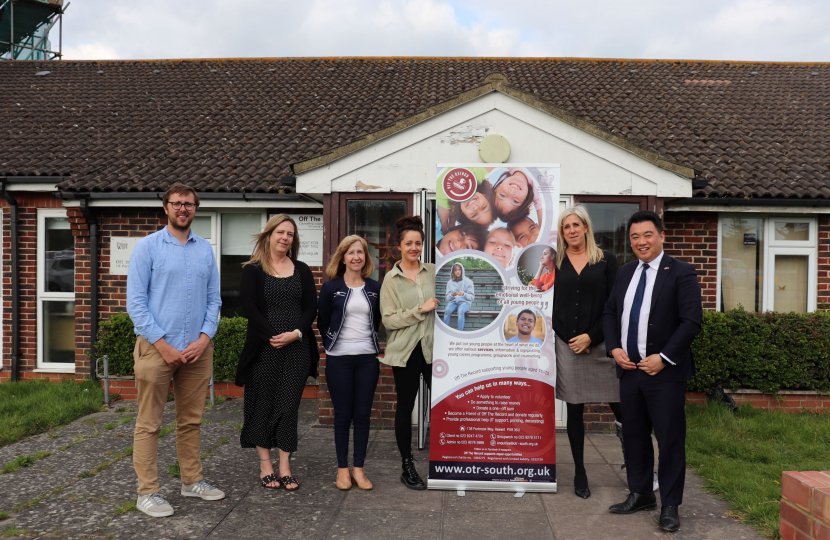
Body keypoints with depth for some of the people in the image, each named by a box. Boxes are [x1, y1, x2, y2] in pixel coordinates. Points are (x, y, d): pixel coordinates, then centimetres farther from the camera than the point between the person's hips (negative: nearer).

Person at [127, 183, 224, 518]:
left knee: (191, 421, 13)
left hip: (197, 349, 4)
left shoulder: (205, 250, 10)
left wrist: (204, 337, -6)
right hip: (156, 347, -4)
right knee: (149, 423, 2)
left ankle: (192, 481, 24)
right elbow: (135, 302, -6)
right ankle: (147, 492, 10)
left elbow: (214, 299, 10)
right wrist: (163, 345, -12)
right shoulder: (148, 246, -1)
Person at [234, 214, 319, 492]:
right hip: (264, 349, -2)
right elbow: (249, 307, -6)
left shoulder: (302, 270, 11)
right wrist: (273, 336, -14)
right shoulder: (253, 270, 2)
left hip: (297, 348, 2)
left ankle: (285, 468, 10)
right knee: (263, 405, 5)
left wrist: (296, 333, -10)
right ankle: (265, 466, 16)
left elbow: (311, 307, 6)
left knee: (289, 406, 3)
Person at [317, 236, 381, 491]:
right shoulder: (331, 287, -1)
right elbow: (322, 322, 7)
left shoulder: (375, 288, 7)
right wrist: (334, 345, 9)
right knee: (342, 414, 3)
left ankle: (359, 468, 14)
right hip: (339, 359, -2)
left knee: (363, 414, 4)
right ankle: (342, 468, 14)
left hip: (368, 358, 2)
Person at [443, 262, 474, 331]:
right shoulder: (450, 282, 9)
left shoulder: (468, 281, 2)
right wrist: (451, 295, -14)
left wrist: (464, 294, -20)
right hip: (453, 302, 2)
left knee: (460, 310, -37)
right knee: (447, 310, -32)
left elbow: (472, 297, -1)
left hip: (465, 302, -2)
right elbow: (447, 298, 9)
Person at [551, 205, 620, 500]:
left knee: (620, 407, -4)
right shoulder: (555, 262, 8)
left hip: (600, 344, -1)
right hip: (567, 344, 1)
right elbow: (549, 305, 6)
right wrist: (569, 338, -4)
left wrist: (591, 337, -7)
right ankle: (580, 473, 18)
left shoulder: (606, 260, 5)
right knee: (574, 411, 7)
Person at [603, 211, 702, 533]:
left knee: (670, 440, 3)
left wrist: (664, 357, -17)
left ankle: (670, 506, 17)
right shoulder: (625, 273, 12)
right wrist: (614, 348, 1)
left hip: (665, 372, -6)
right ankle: (640, 495, 29)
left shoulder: (681, 272, -7)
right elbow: (610, 313, 16)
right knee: (634, 435, 14)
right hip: (629, 369, 6)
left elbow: (692, 321, -13)